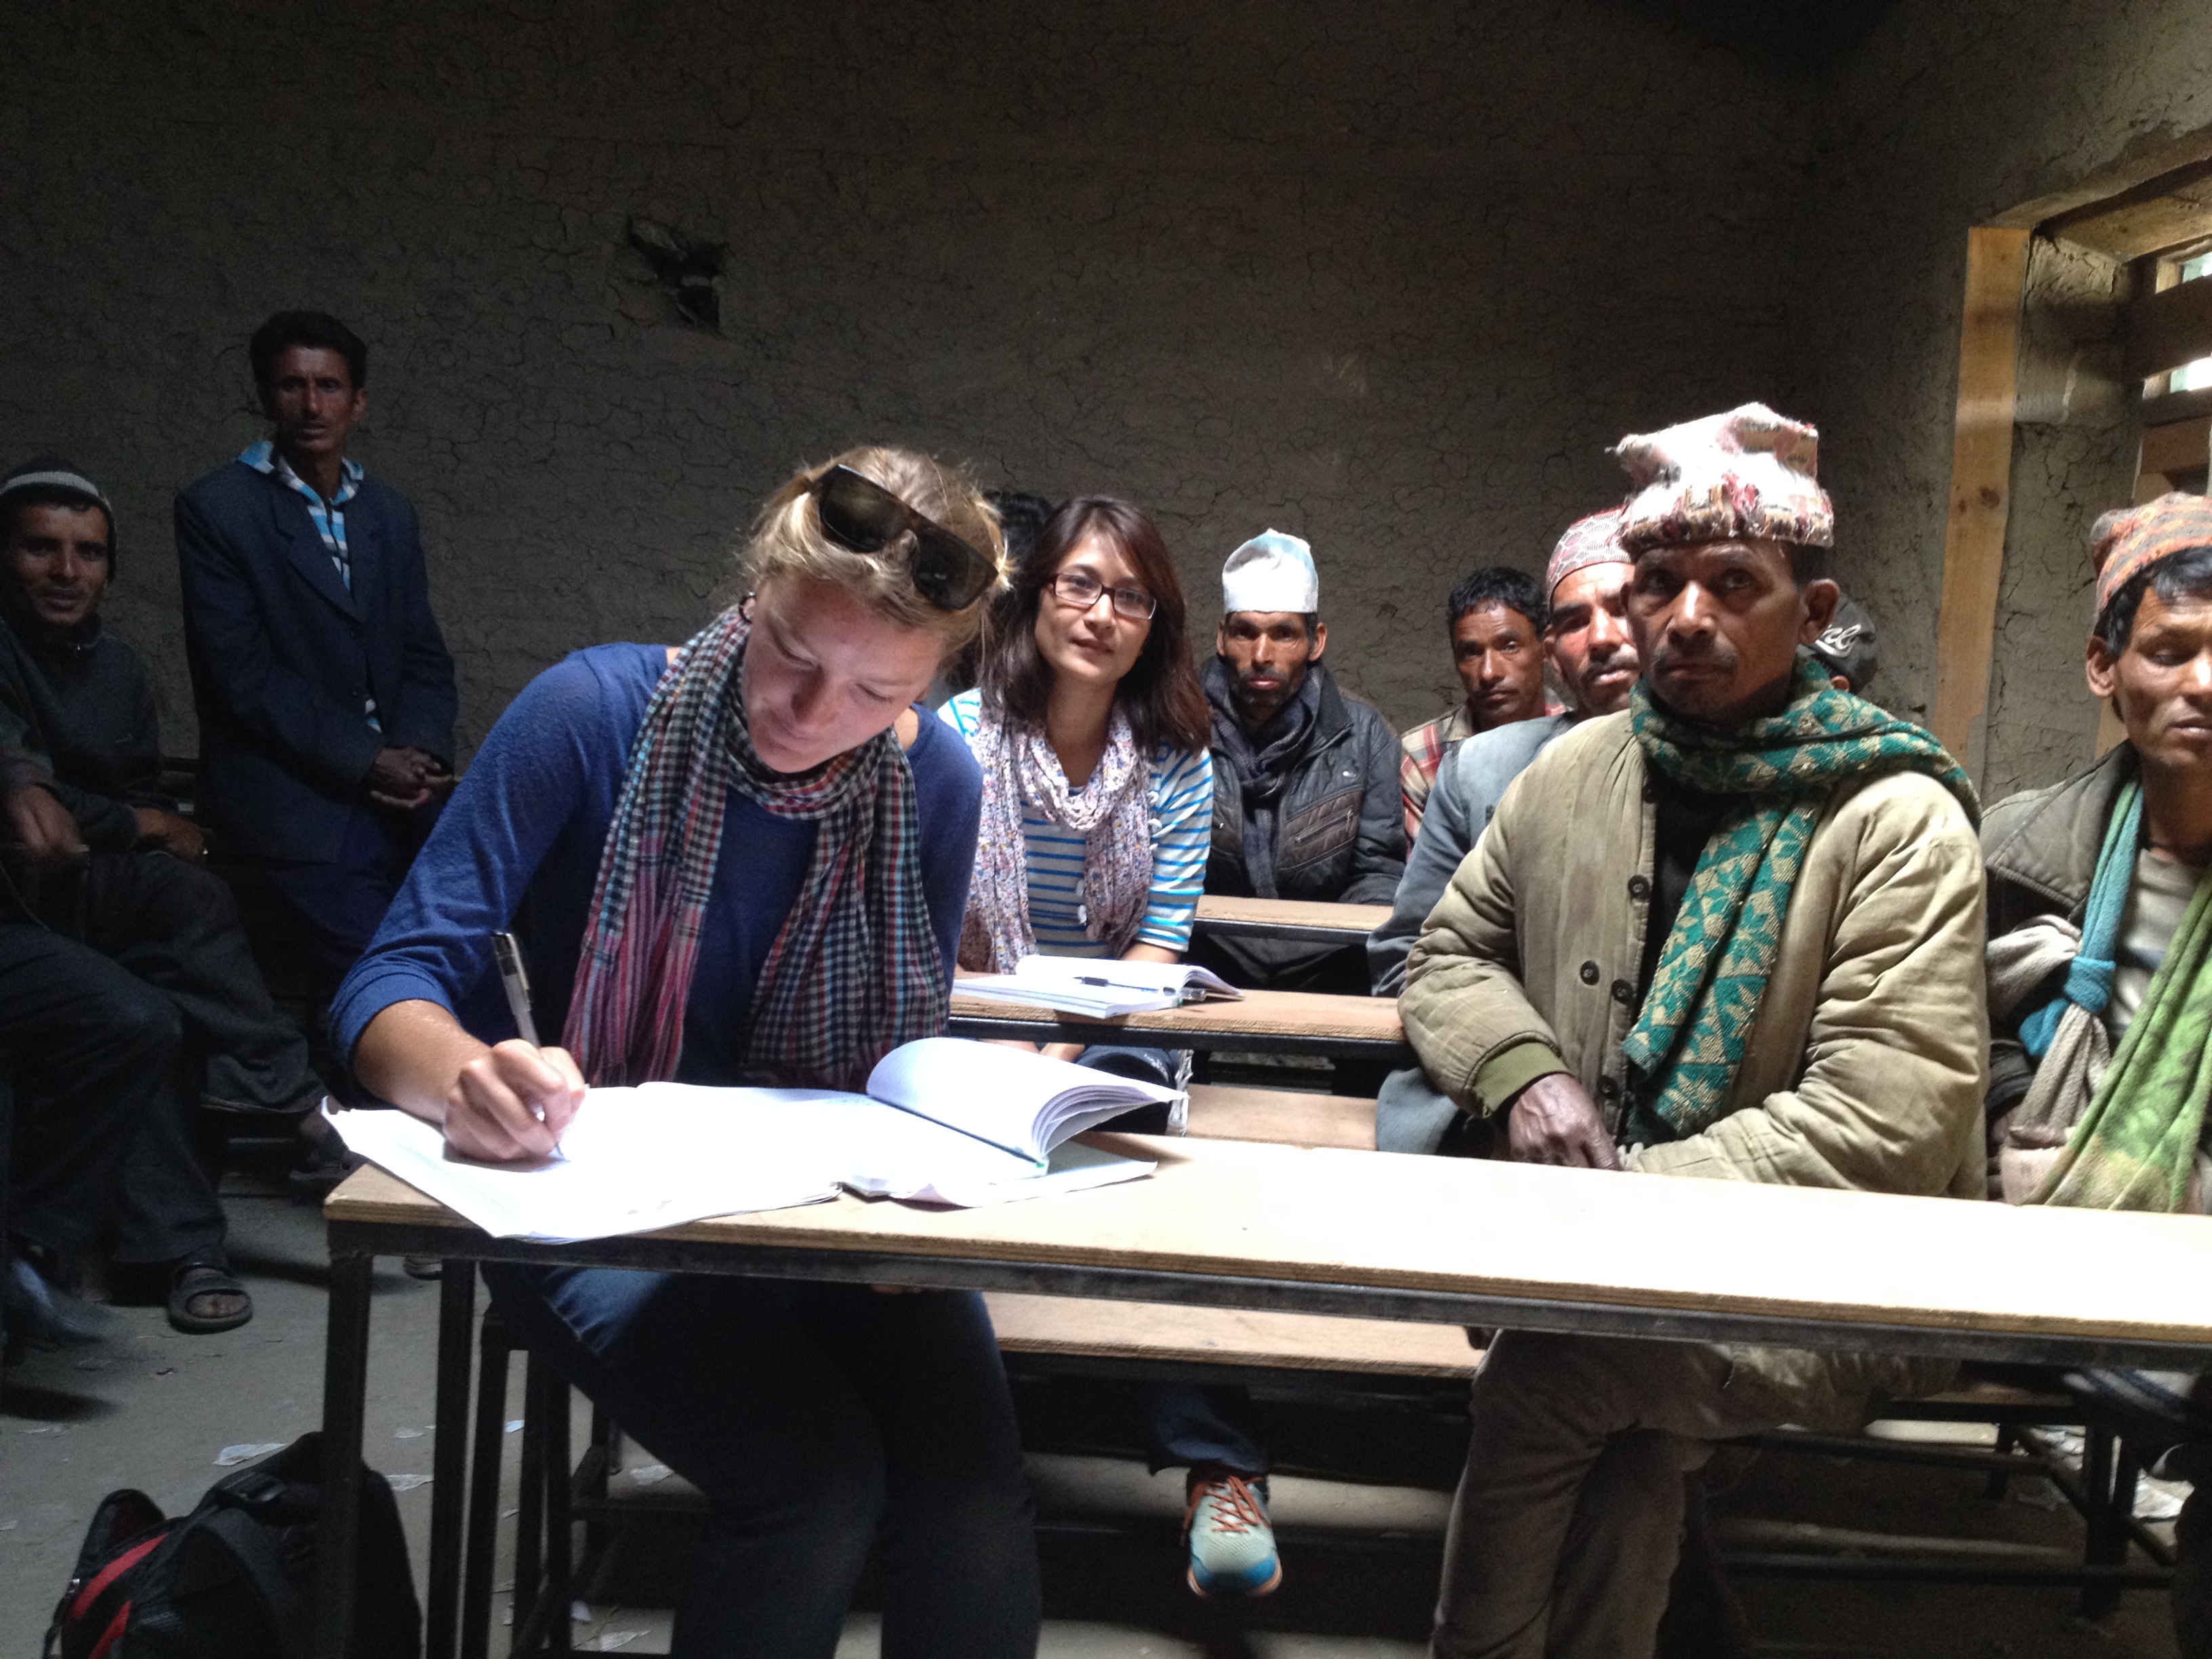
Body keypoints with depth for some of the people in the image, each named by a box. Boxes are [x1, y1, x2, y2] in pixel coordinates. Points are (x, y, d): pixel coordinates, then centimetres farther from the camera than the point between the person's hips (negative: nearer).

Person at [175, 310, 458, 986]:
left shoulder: (390, 513, 14)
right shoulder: (215, 509, -3)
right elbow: (243, 676, -10)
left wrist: (422, 755, -6)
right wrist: (368, 761, -13)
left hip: (397, 794, 5)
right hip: (294, 806, -5)